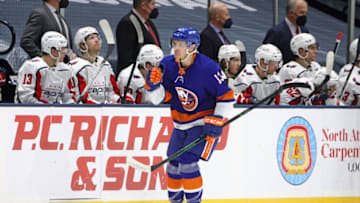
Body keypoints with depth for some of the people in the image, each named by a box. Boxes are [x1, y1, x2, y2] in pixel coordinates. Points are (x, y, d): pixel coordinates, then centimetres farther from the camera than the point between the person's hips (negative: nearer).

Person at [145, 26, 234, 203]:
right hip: (181, 125, 6)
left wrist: (216, 121, -17)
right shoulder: (168, 65, -6)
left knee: (188, 162, -18)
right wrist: (153, 84, -23)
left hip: (205, 123, -6)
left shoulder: (208, 68, -22)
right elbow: (160, 98, -4)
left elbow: (226, 96, -13)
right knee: (174, 164, 8)